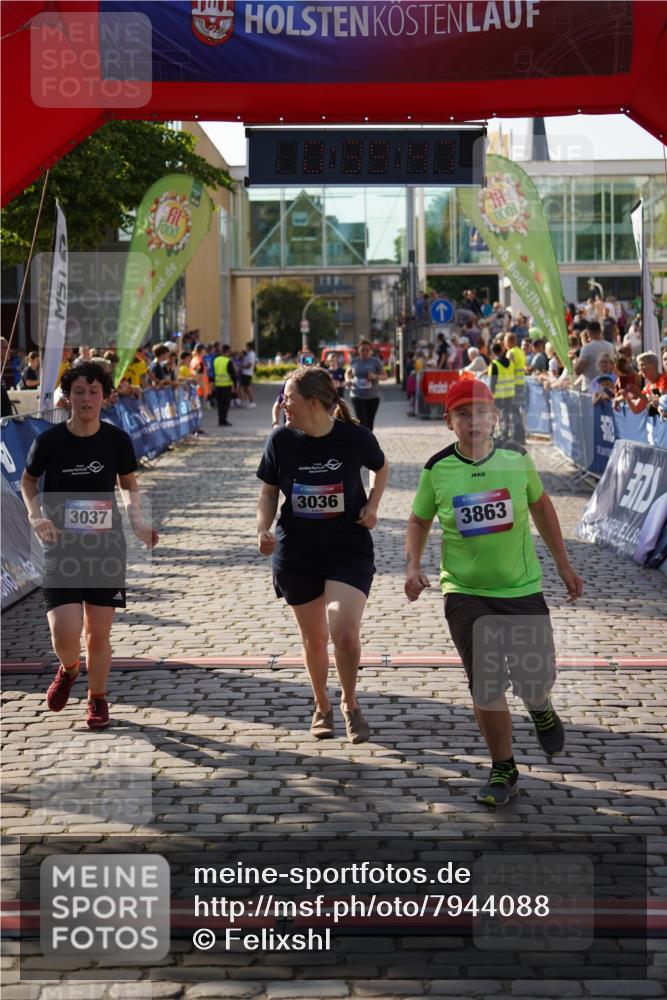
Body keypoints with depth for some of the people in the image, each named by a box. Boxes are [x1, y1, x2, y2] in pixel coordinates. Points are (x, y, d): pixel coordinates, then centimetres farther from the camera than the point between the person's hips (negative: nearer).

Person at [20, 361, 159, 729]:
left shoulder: (117, 440, -4)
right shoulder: (49, 441, -8)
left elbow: (128, 482, 13)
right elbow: (28, 481, 9)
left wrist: (137, 520, -3)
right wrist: (36, 516, -9)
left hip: (106, 546, 1)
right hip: (61, 547, -1)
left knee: (98, 633, 5)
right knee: (65, 634, -13)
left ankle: (97, 698, 29)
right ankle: (68, 669, 24)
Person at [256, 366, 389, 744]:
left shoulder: (355, 437, -13)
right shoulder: (282, 440, -8)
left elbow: (381, 467, 10)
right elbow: (269, 491, 5)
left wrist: (373, 505, -4)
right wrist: (264, 529, -11)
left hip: (349, 548, -2)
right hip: (297, 552, 2)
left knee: (344, 634, -17)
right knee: (314, 638, 13)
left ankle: (351, 705, 10)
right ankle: (322, 706, 38)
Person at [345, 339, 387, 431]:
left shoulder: (376, 361, 0)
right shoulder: (354, 361, 5)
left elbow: (384, 376, 2)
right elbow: (348, 373, 22)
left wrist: (375, 376, -19)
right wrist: (348, 380, 0)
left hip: (372, 397, 0)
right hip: (357, 396, 0)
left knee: (370, 422, 8)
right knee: (361, 421, -13)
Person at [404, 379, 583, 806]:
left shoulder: (516, 457, -4)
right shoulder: (437, 469, -6)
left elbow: (540, 505, 13)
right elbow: (419, 520, 9)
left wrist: (563, 564, 14)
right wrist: (413, 565, -9)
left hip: (523, 588, 1)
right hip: (465, 593, -1)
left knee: (536, 678, 1)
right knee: (486, 686, -3)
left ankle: (540, 708, 40)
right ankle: (504, 771, 16)